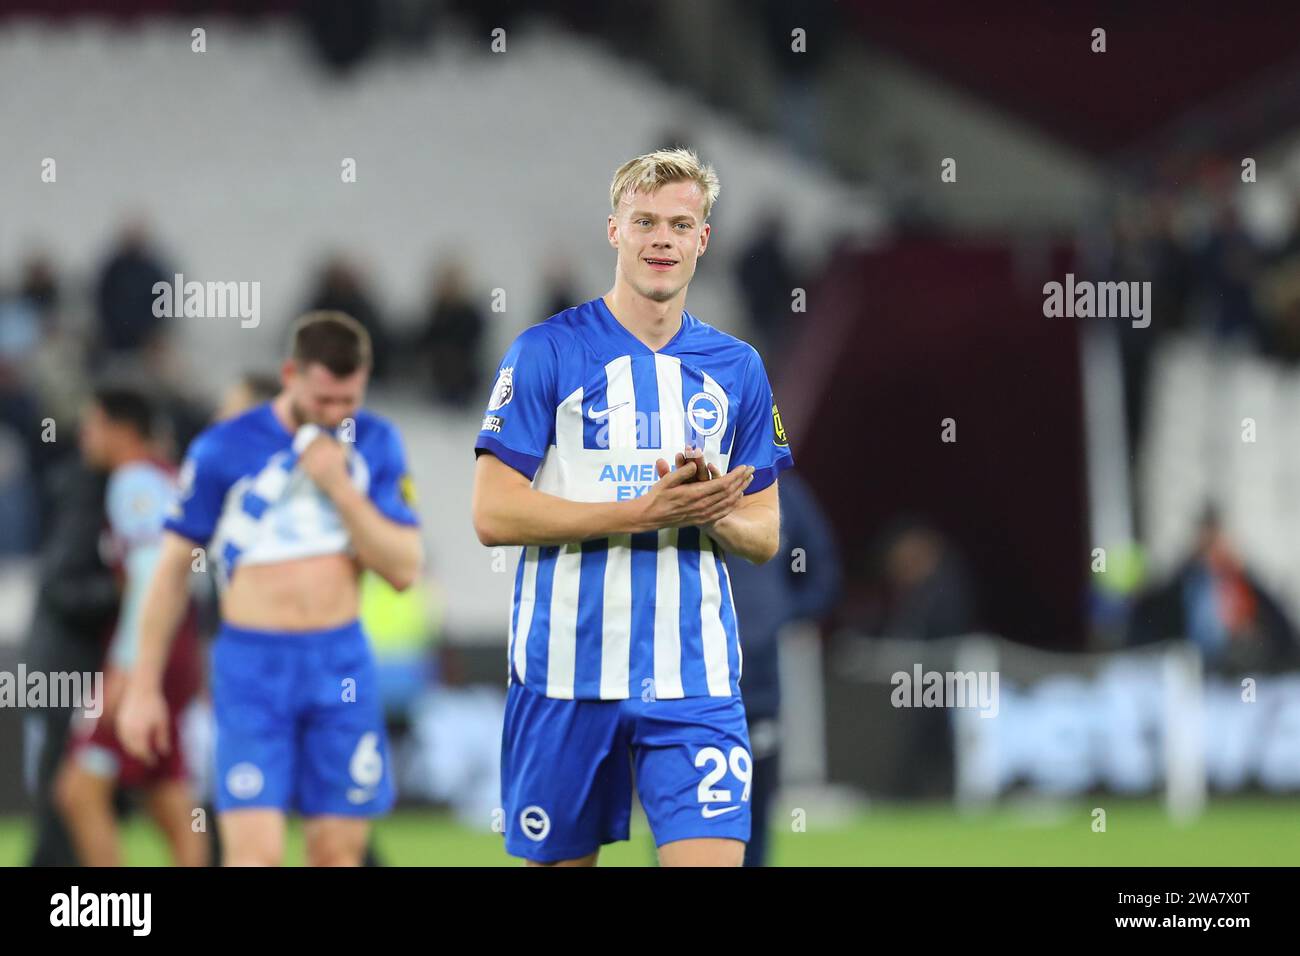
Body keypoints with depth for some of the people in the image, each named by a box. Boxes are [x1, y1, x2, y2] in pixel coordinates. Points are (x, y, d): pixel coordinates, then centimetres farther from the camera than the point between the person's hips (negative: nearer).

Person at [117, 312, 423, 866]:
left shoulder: (374, 443, 4)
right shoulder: (223, 450, -4)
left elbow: (404, 570, 0)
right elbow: (174, 567, 5)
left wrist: (341, 488, -12)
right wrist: (143, 685, 6)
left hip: (341, 663, 3)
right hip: (253, 668, -3)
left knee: (338, 854, 3)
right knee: (255, 855, -13)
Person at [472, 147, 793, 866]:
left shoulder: (736, 368, 11)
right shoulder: (547, 352, -1)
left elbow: (763, 535, 15)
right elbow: (493, 514, -8)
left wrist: (713, 514, -10)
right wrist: (644, 512, -16)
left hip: (695, 674, 2)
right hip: (564, 671, -2)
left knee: (712, 855, -12)